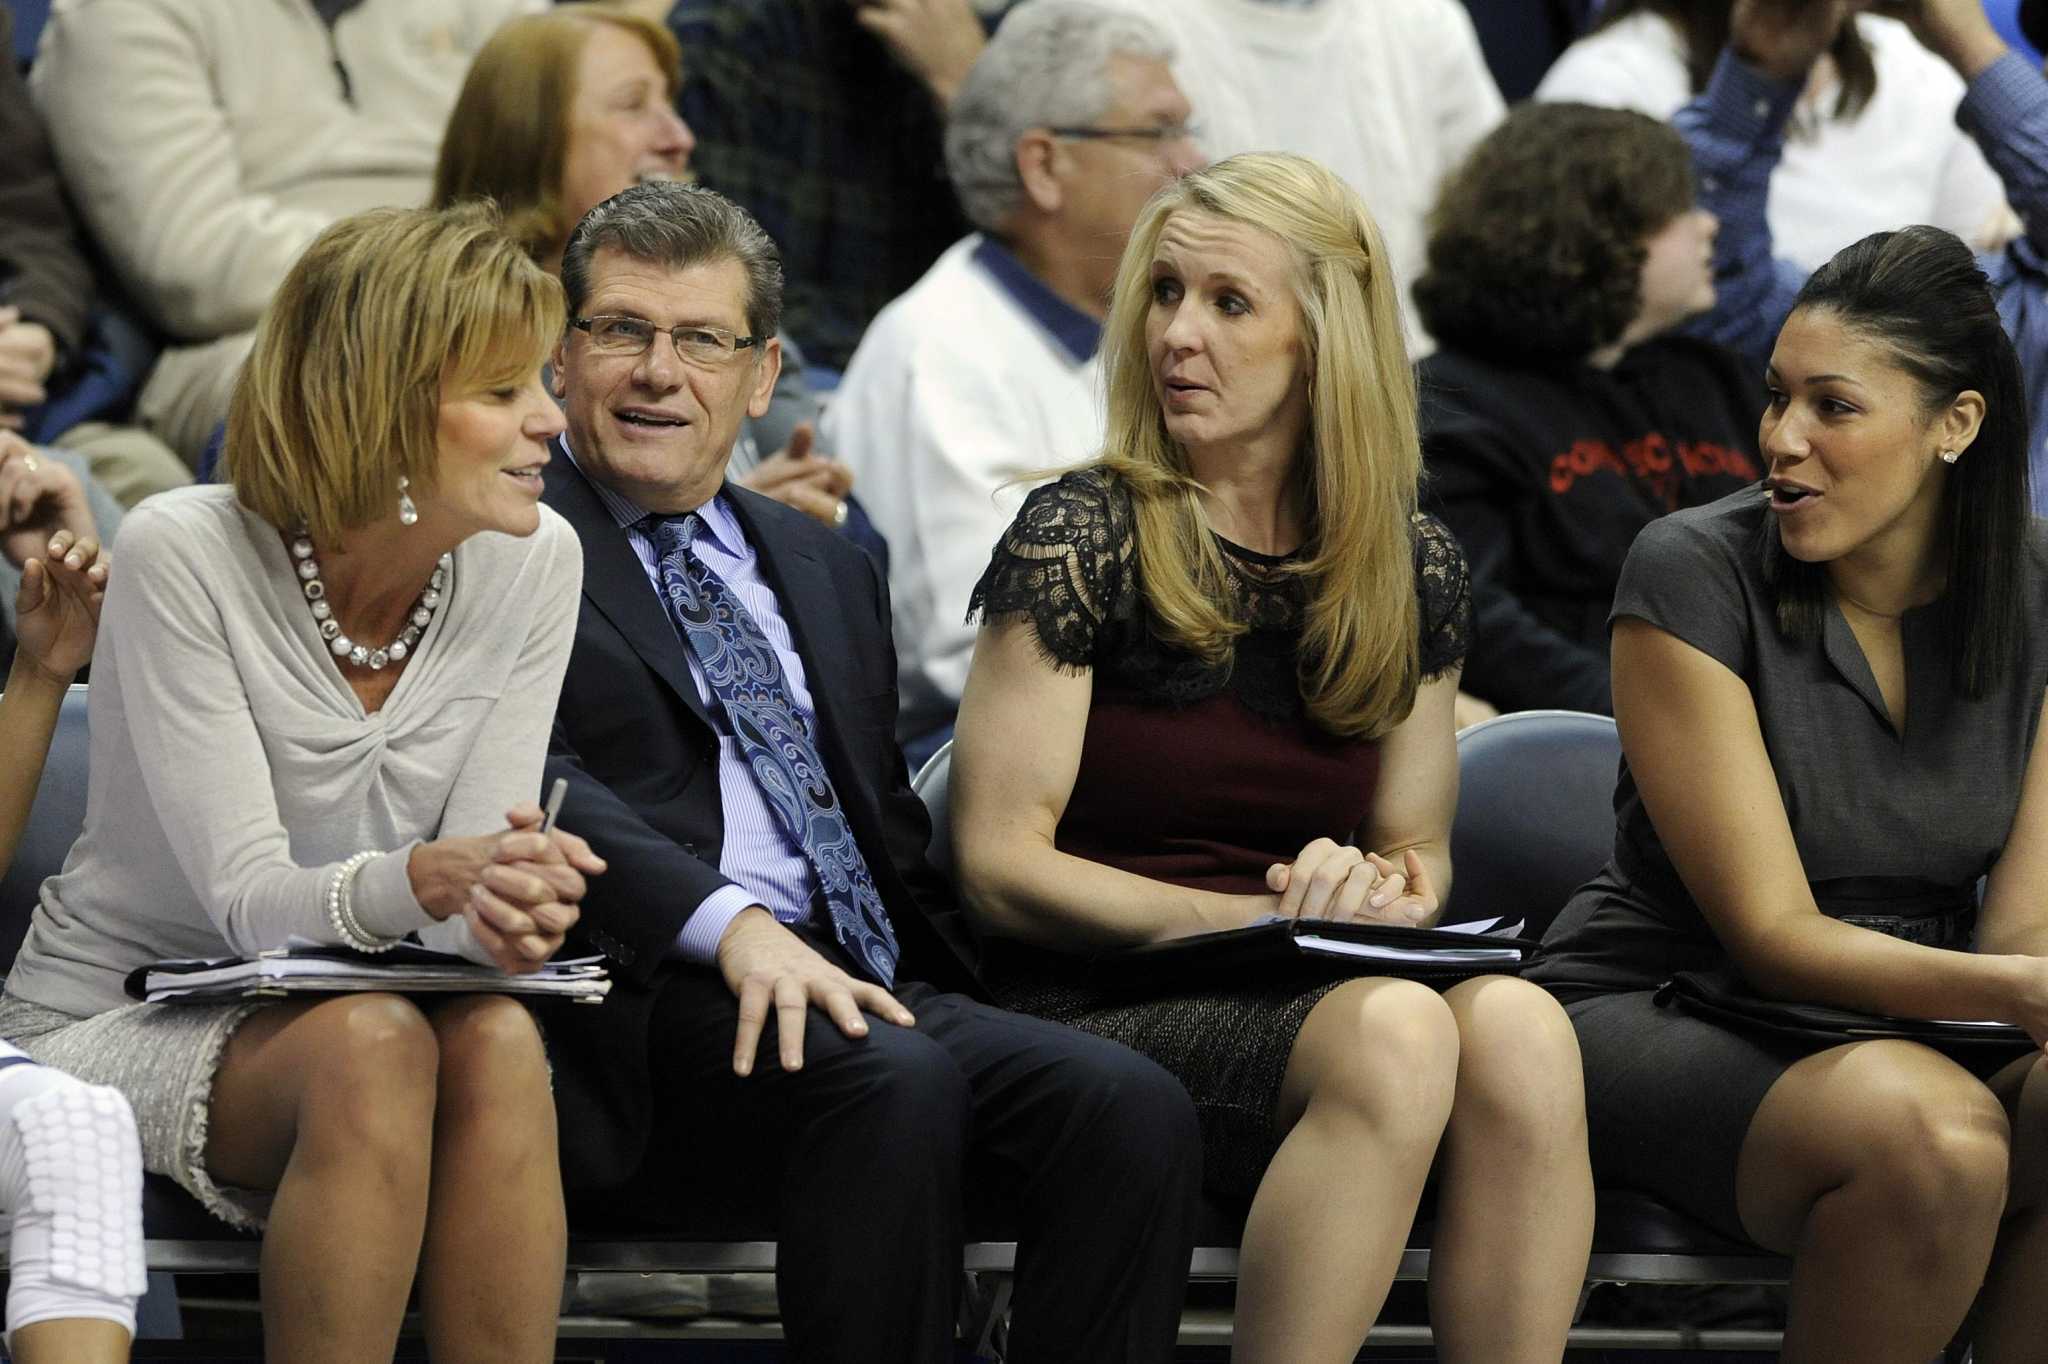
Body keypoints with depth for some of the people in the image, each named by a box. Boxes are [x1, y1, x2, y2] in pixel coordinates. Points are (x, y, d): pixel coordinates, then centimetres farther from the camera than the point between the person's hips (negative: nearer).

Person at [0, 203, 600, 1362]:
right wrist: (425, 878, -42)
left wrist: (505, 904, -32)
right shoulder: (185, 556, -17)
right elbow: (247, 897, -21)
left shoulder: (532, 562, -4)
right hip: (110, 1021, -4)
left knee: (498, 1040, -30)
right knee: (371, 1046, -34)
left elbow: (473, 872, -6)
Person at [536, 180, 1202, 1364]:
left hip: (866, 992, 6)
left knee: (1136, 1110, -22)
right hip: (651, 1001, -6)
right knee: (891, 1084, -36)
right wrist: (730, 925, -27)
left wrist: (960, 988, 7)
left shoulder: (828, 571, 29)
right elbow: (533, 785, -11)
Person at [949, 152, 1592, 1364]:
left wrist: (1377, 891, -6)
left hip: (1315, 1001, 4)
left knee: (1519, 1026, -31)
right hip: (1100, 1006, -4)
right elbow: (1001, 866, -4)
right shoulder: (1082, 539, -1)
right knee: (1397, 1033, -34)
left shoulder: (1415, 572, 12)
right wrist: (1258, 921, -14)